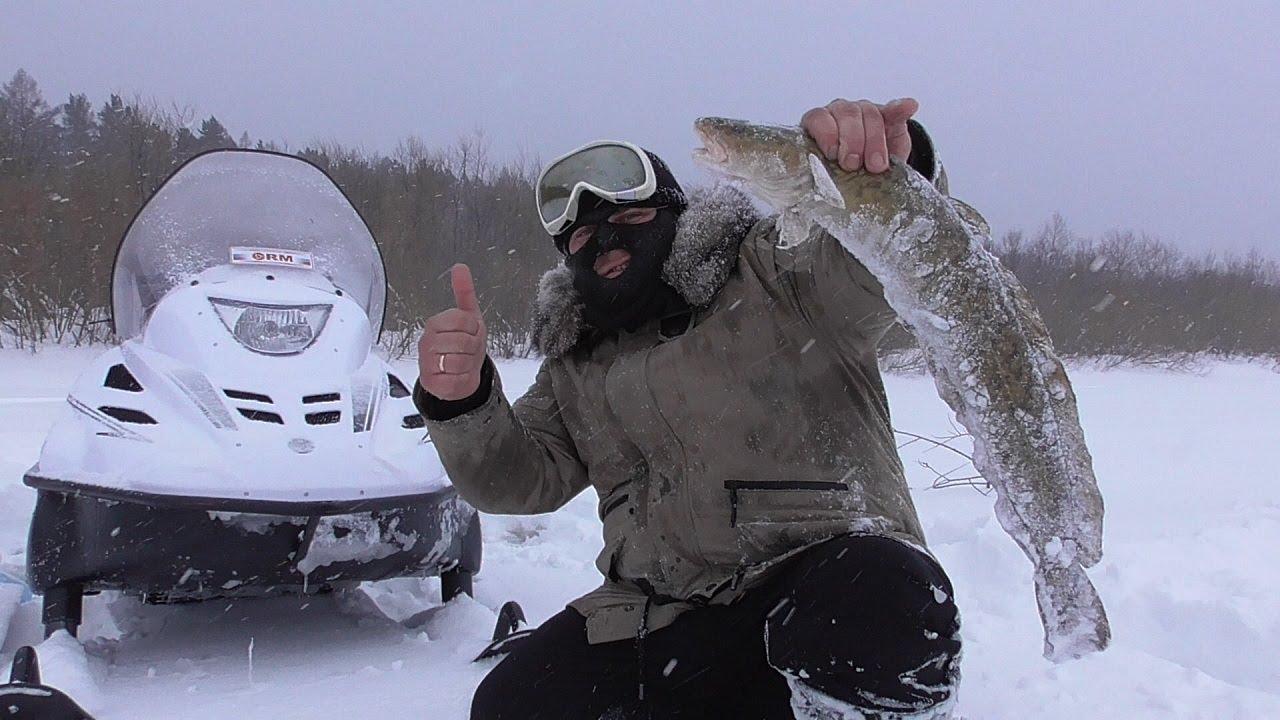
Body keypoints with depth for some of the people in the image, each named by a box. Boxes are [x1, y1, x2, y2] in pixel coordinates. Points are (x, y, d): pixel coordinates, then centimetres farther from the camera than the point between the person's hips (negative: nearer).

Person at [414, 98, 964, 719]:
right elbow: (522, 476, 13)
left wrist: (887, 166, -40)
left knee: (878, 617, -38)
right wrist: (462, 403, -8)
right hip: (667, 617, 6)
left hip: (828, 561, -5)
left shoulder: (774, 271, 1)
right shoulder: (578, 367, 18)